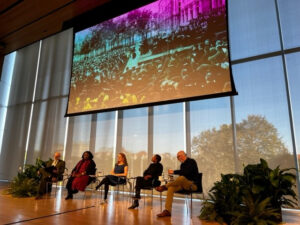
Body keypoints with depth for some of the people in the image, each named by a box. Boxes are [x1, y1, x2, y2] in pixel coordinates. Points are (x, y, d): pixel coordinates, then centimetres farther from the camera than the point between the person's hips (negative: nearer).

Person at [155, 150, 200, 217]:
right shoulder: (182, 165, 16)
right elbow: (181, 174, 13)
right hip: (184, 185, 7)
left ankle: (164, 187, -18)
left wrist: (174, 172, -20)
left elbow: (186, 172, -22)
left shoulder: (191, 161, -6)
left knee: (182, 178, -37)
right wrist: (174, 182, -6)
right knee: (171, 188, -20)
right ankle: (167, 210, -24)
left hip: (193, 185, -7)